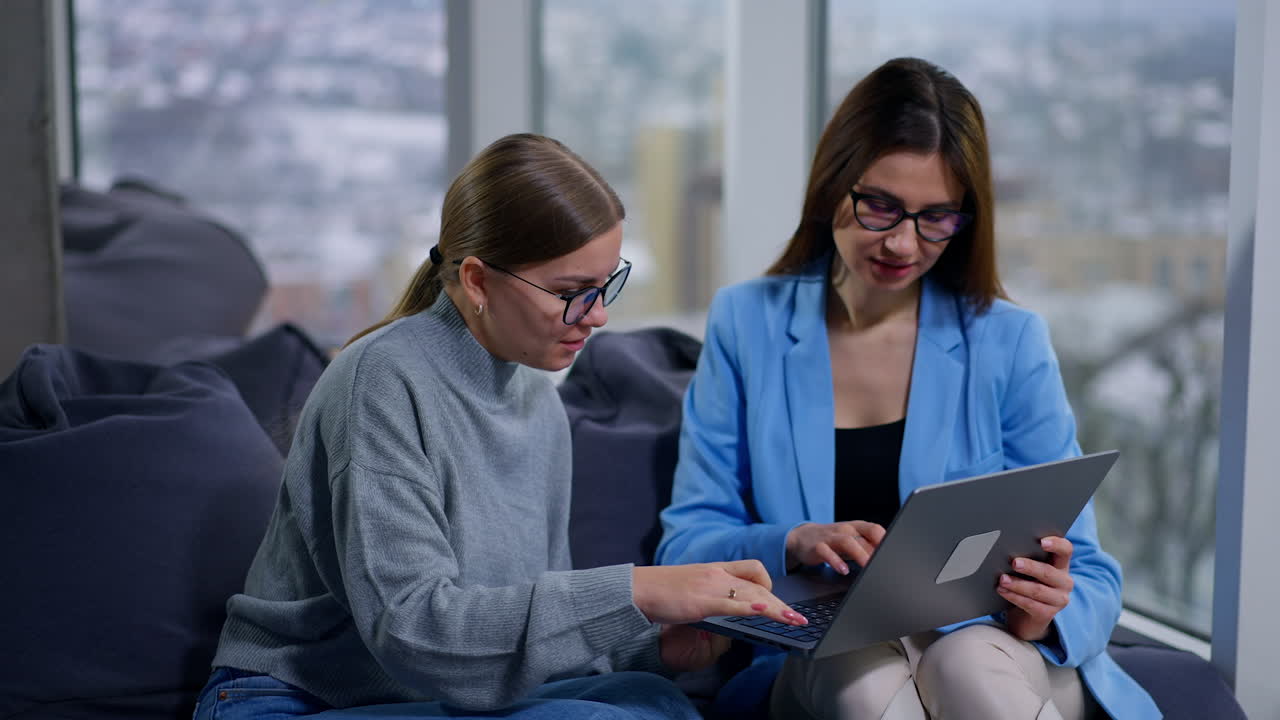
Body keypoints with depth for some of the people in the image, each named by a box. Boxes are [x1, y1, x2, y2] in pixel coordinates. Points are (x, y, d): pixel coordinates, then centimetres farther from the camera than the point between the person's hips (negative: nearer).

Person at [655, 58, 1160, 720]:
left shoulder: (1010, 343, 2)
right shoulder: (745, 325, 5)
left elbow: (1087, 577, 3)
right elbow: (687, 543, 2)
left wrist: (1045, 614, -21)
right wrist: (794, 543, -20)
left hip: (987, 649, 1)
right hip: (814, 661, 0)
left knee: (970, 663, -34)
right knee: (861, 666, -35)